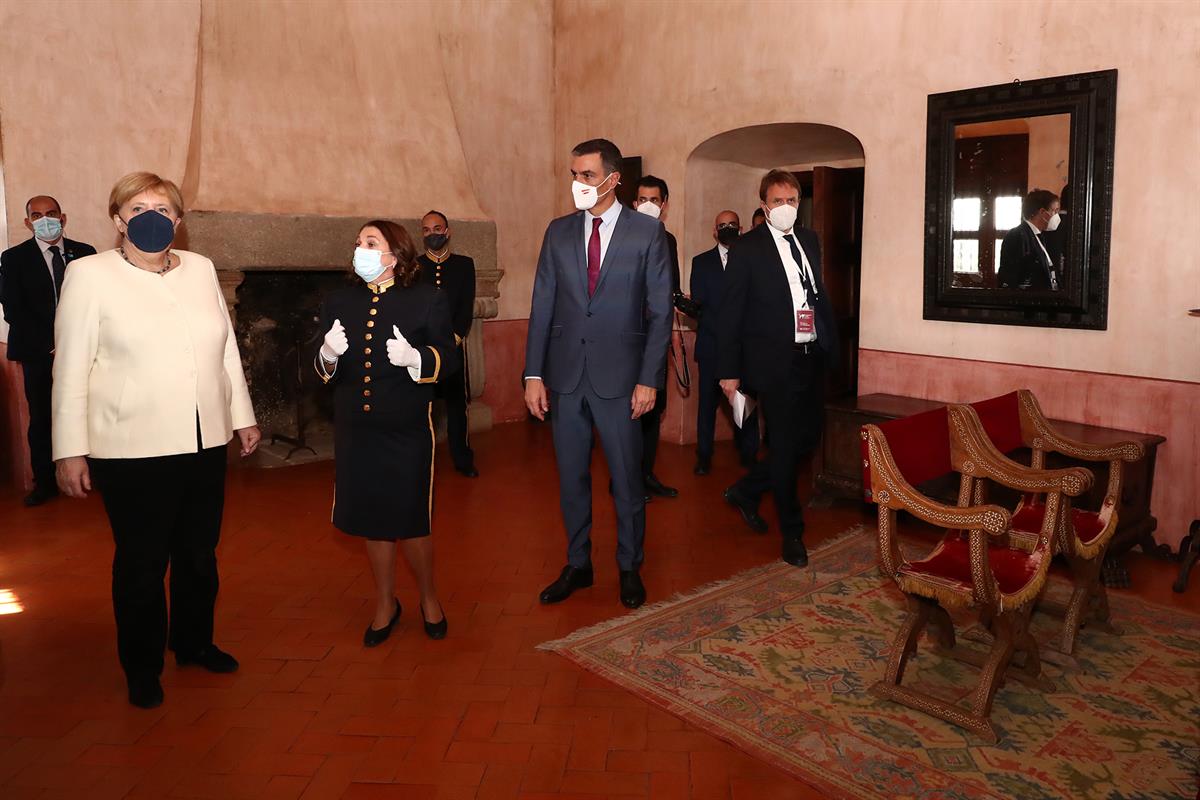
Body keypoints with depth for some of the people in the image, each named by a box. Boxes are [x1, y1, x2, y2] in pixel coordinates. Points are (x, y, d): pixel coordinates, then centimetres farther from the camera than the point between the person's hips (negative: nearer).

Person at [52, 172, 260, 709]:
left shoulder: (201, 269, 8)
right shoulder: (90, 274, -3)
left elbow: (227, 349, 12)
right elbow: (71, 368, -5)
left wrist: (242, 416, 13)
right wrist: (70, 450, -6)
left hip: (206, 444, 4)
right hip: (133, 449, -4)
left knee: (200, 555, 16)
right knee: (141, 564, 8)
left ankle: (194, 642, 37)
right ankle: (142, 668, 28)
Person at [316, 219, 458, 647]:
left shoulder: (428, 299, -5)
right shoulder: (338, 303, 7)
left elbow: (449, 358, -5)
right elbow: (324, 369, 9)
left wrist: (416, 358, -23)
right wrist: (327, 355, -13)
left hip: (407, 428, -4)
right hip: (355, 429, 4)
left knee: (411, 520, 4)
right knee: (371, 520, 13)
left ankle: (429, 598, 31)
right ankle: (385, 603, 33)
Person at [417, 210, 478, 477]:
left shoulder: (464, 264, 11)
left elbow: (467, 306, 4)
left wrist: (454, 338, -8)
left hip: (454, 344, 1)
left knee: (457, 404, 4)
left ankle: (462, 460, 13)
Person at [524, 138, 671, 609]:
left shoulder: (647, 233, -3)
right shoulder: (558, 232, 6)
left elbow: (659, 311, -4)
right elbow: (542, 306, 5)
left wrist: (649, 379, -9)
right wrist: (534, 375, 0)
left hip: (619, 376, -3)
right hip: (565, 375, 3)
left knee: (627, 479, 8)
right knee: (571, 477, 13)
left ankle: (629, 568, 27)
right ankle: (577, 565, 29)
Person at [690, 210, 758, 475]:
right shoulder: (701, 262, 9)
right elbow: (698, 299, -2)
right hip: (711, 344, 0)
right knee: (708, 401, 4)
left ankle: (748, 454, 15)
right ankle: (704, 456, 14)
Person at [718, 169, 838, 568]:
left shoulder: (809, 240, 13)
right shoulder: (747, 248, -5)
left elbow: (820, 294, 17)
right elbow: (730, 313, -7)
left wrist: (831, 343, 7)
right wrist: (729, 371, -10)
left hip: (811, 359, 6)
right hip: (775, 362, -6)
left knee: (809, 437, 11)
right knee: (785, 445, 1)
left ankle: (746, 491, 31)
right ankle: (792, 533, 17)